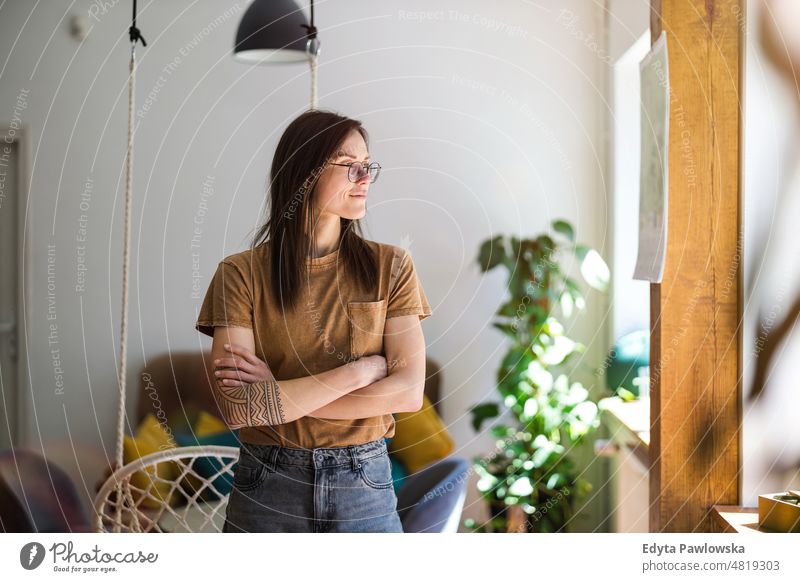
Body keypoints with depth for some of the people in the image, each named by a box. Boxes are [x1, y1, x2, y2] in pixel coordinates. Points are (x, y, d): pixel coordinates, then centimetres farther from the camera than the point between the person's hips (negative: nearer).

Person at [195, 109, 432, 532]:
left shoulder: (390, 266, -1)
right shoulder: (241, 274, -6)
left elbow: (409, 391, -10)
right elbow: (236, 407, -15)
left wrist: (278, 397, -13)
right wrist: (361, 370, -15)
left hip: (364, 486, 1)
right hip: (267, 489, -1)